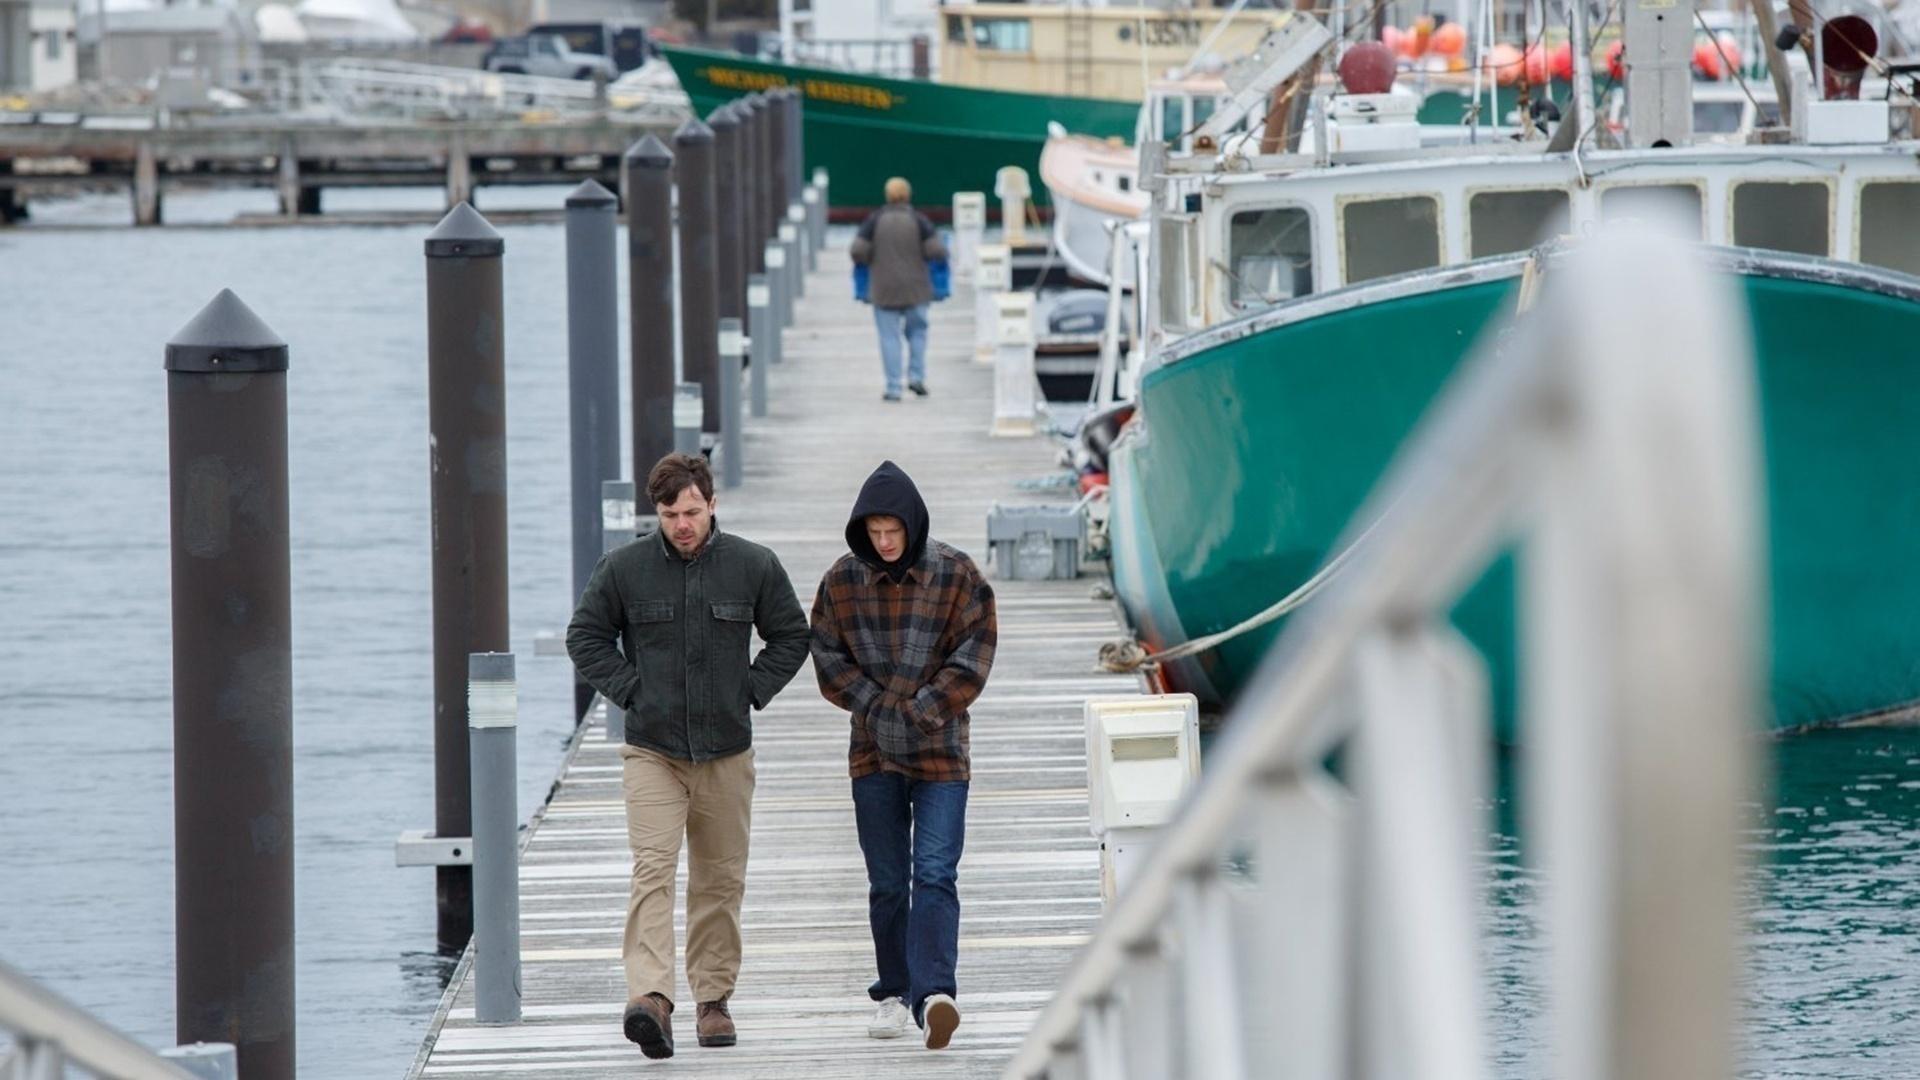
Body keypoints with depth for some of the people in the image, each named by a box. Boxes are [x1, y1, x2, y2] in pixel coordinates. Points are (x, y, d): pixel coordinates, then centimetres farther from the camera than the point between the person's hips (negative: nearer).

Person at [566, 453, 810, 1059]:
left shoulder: (753, 567, 1)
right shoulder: (624, 569, -2)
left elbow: (791, 637, 14)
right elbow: (585, 637, 10)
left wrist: (751, 691, 2)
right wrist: (629, 690, -2)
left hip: (726, 752, 2)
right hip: (651, 752, -2)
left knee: (721, 882, 9)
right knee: (652, 871, -16)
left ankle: (714, 997, 21)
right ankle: (651, 998, -27)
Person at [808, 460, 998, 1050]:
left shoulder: (957, 576, -4)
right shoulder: (842, 581, 2)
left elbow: (971, 661, -5)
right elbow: (828, 660, 3)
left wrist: (923, 711, -14)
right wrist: (881, 706, -9)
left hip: (941, 751, -3)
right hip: (874, 753, 3)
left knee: (935, 875, -14)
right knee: (887, 883, 8)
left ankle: (933, 994, -24)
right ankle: (894, 994, 19)